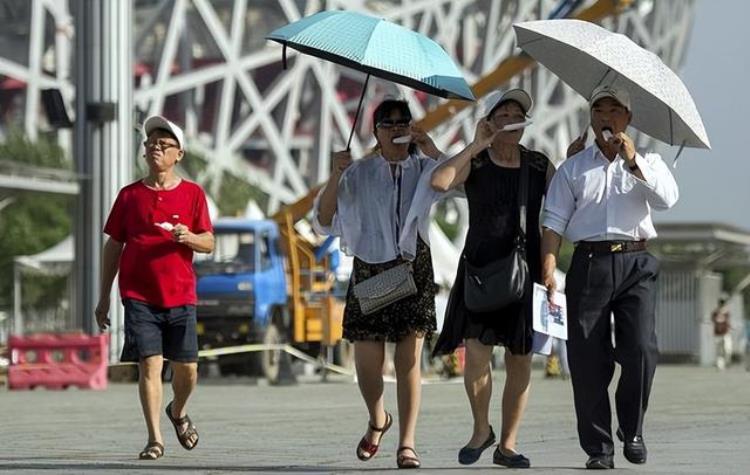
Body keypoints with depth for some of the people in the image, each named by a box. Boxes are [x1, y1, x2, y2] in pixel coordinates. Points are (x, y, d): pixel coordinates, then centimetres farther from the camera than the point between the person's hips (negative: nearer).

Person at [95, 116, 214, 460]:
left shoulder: (192, 194, 5)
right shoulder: (129, 195, 7)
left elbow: (208, 243, 3)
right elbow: (113, 246, 11)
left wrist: (189, 237, -21)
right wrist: (104, 297, 9)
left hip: (180, 296, 1)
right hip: (139, 296, -1)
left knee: (186, 368, 5)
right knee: (150, 364, -10)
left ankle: (178, 412, 36)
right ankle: (155, 439, -7)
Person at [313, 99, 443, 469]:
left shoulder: (423, 168, 6)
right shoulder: (359, 173, 6)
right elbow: (323, 219, 0)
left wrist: (431, 150, -21)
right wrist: (336, 176, -13)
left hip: (413, 269, -1)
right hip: (369, 269, 1)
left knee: (409, 359, -7)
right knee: (367, 365, 1)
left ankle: (407, 445, -7)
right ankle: (377, 421, 31)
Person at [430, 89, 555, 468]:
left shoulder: (540, 166, 9)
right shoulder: (474, 162, 2)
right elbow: (439, 181, -18)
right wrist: (477, 145, -14)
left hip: (526, 269, 2)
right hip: (480, 268, -2)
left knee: (520, 359, 3)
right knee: (476, 349, -14)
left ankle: (507, 445, 12)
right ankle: (481, 429, 8)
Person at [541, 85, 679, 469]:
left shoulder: (646, 163, 16)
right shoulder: (573, 167, 15)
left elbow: (667, 199, -4)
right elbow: (555, 221, 7)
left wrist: (633, 161, -11)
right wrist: (548, 269, -7)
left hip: (635, 264, 0)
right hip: (590, 262, 1)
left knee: (640, 349, -14)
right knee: (587, 358, -3)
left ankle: (632, 430, 5)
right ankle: (598, 447, 4)